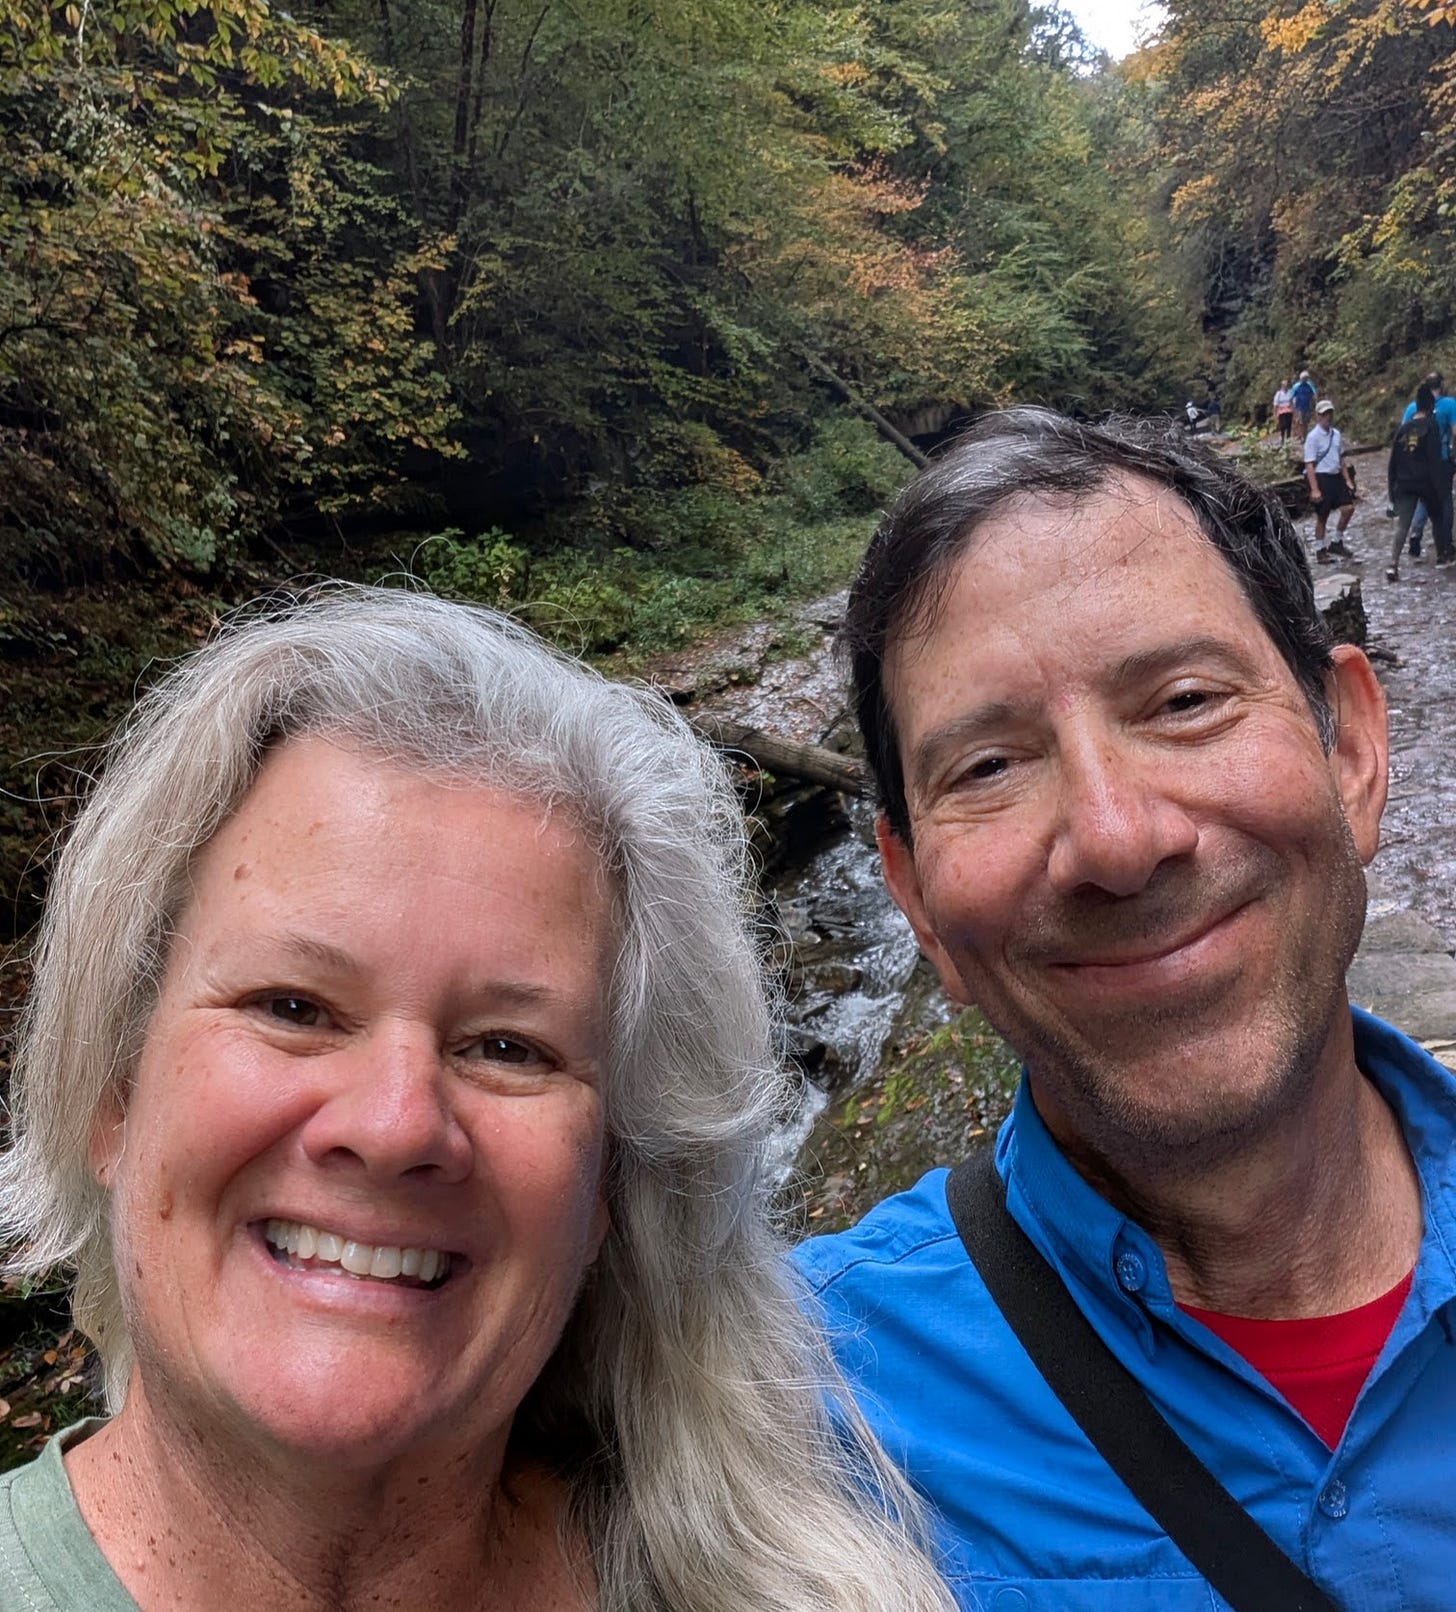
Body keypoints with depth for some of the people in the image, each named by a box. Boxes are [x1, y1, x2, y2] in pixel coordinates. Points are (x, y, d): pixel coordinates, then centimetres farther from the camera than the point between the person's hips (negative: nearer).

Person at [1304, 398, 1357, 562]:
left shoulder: (1336, 434, 8)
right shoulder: (1313, 437, -12)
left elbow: (1341, 459, 17)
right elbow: (1309, 465, -16)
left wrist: (1347, 479, 12)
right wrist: (1314, 489, -20)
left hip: (1336, 476, 6)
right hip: (1321, 478, -6)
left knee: (1348, 507, 0)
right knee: (1322, 516, 2)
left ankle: (1337, 543, 17)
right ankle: (1320, 551, 17)